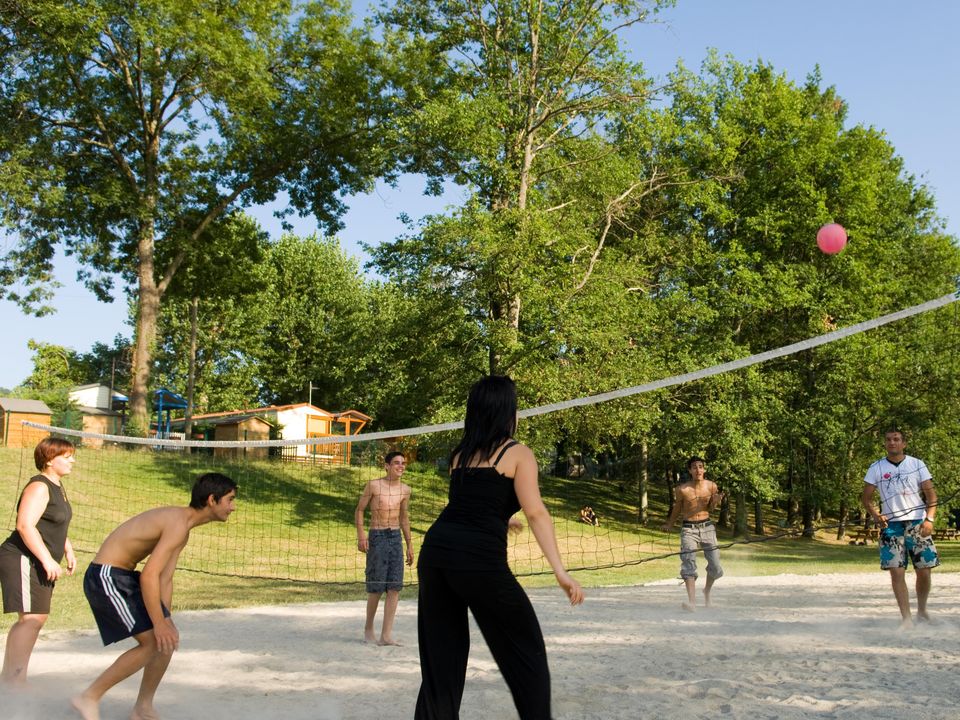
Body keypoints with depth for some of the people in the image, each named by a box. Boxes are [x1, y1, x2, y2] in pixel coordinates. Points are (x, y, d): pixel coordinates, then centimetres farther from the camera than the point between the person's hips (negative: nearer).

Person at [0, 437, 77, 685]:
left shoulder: (57, 487, 16)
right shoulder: (39, 486, -15)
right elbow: (25, 525, -25)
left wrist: (68, 551, 22)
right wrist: (48, 560, -26)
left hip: (40, 563, 10)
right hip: (23, 560, -10)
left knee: (35, 618, 13)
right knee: (32, 618, -14)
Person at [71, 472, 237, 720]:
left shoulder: (182, 529, 11)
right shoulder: (178, 524, -22)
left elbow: (165, 579, 12)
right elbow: (149, 575, -27)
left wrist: (166, 621, 5)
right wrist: (159, 623, -23)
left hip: (124, 577, 10)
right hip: (106, 577, -10)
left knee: (169, 639, 9)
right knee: (152, 643, -12)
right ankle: (89, 698, -1)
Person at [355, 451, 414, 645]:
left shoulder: (405, 490, 9)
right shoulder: (374, 485, -4)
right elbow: (359, 510, 1)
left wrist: (409, 544, 18)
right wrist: (360, 535, -11)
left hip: (396, 538, 4)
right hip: (377, 537, -4)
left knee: (395, 587, -3)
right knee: (376, 587, -3)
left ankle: (386, 635, -1)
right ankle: (368, 628, 19)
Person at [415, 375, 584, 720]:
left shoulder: (460, 454, 19)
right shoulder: (518, 453, 3)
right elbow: (535, 513, -9)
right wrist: (560, 572, -14)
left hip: (435, 549, 6)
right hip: (479, 559, -6)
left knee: (440, 658, 12)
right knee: (527, 653, 9)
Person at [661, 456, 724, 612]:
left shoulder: (712, 486, 0)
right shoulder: (682, 489, -7)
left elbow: (710, 509, 12)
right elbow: (677, 510, 11)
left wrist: (715, 501, -8)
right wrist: (669, 524, 21)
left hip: (707, 527, 2)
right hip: (688, 529, -2)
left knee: (715, 568, 2)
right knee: (688, 564, -18)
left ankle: (707, 590, 34)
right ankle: (692, 603, -24)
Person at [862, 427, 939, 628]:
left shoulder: (918, 465, 7)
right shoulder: (876, 468, 6)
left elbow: (931, 493, 3)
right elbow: (866, 497, 7)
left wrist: (929, 519, -11)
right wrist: (876, 515, -10)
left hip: (918, 523, 1)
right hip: (891, 525, 0)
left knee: (924, 571, 3)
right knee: (896, 572, -9)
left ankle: (922, 611, 25)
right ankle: (906, 618, -5)